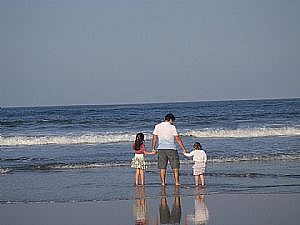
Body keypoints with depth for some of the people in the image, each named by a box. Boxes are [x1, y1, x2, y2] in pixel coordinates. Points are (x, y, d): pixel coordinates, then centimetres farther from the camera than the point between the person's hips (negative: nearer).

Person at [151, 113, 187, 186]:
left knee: (162, 167, 7)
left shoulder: (157, 126, 5)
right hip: (171, 149, -3)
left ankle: (163, 182, 5)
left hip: (161, 149, 3)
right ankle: (177, 182, -1)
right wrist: (183, 148, -1)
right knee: (175, 167, 3)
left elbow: (154, 138, 5)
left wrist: (153, 148, 11)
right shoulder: (172, 127, -5)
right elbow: (178, 139, -5)